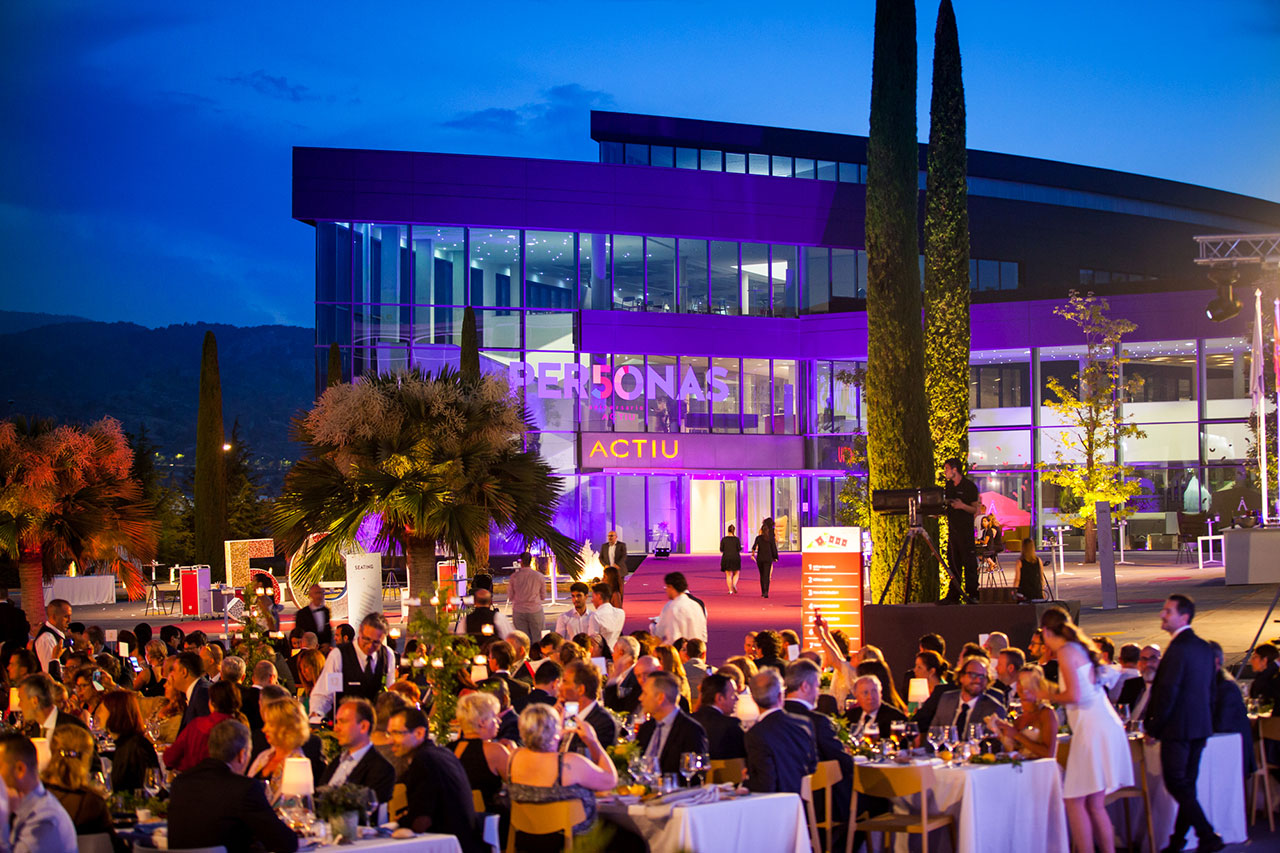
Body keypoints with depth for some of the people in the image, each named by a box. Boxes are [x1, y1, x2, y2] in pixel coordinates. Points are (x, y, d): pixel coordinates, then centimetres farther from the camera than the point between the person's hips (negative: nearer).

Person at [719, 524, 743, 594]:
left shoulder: (724, 539, -2)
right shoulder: (737, 539, -5)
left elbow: (721, 549, -3)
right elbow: (739, 549, -9)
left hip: (726, 558, 1)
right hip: (735, 558, 0)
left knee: (728, 575, 6)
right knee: (736, 574, 14)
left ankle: (730, 590, -1)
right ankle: (734, 584, -13)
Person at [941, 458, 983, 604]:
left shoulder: (969, 486, -7)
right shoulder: (949, 485, 13)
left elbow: (976, 509, -8)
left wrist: (963, 506, -24)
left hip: (966, 529, -7)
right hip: (952, 528, 7)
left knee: (969, 563, -5)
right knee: (953, 562, 8)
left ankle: (972, 594, -2)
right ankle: (954, 595, 12)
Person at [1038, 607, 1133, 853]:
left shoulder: (1065, 651, -8)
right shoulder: (1081, 648, 18)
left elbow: (1074, 695, -17)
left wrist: (1049, 696, 0)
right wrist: (1055, 694, 27)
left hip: (1092, 728, -9)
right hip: (1108, 726, 9)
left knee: (1074, 801, -5)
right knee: (1095, 805, 12)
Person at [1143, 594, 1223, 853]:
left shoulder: (1178, 648, -17)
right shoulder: (1205, 648, 11)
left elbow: (1167, 692, -20)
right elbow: (1209, 691, 16)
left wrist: (1152, 727, -11)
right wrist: (1207, 724, 21)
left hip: (1178, 728, -9)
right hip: (1200, 727, 9)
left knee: (1177, 785, -3)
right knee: (1187, 785, 13)